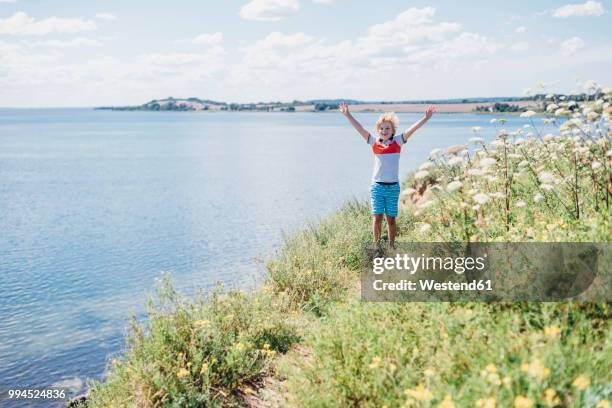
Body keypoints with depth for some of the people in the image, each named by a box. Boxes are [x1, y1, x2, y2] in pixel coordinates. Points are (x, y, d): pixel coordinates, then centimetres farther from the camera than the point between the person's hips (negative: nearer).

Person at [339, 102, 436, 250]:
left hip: (393, 187, 0)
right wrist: (348, 115, -3)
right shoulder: (374, 142, 4)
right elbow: (360, 128, 1)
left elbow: (411, 129, -7)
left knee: (391, 218, 8)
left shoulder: (397, 142, 2)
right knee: (377, 216, -4)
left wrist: (425, 118, -17)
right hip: (377, 186, 0)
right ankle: (377, 243, 10)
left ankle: (392, 245, 20)